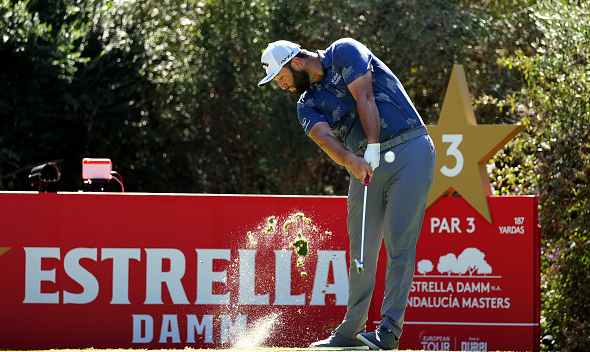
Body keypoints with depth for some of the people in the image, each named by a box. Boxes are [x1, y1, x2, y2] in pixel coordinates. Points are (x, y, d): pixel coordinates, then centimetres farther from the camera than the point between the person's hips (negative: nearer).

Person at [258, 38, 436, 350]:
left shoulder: (344, 52, -1)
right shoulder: (307, 105, 11)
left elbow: (364, 98, -12)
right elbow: (325, 138, -8)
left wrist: (373, 149, -22)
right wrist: (352, 160, -29)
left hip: (409, 151, -6)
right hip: (366, 167, 6)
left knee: (399, 242, -11)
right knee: (361, 248, 4)